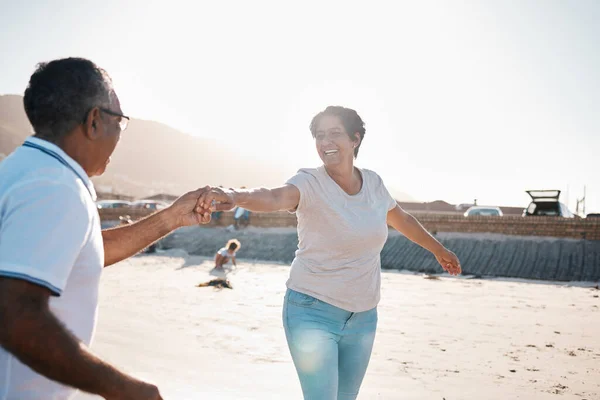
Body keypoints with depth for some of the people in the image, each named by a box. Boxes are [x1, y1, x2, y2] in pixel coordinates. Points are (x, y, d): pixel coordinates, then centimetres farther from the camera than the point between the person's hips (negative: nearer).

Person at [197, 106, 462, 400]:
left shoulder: (373, 183, 0)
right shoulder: (310, 183, -16)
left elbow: (402, 219, 18)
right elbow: (273, 197, -38)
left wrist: (438, 249, 32)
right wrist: (237, 197, -60)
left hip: (363, 315, 5)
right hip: (314, 311, -5)